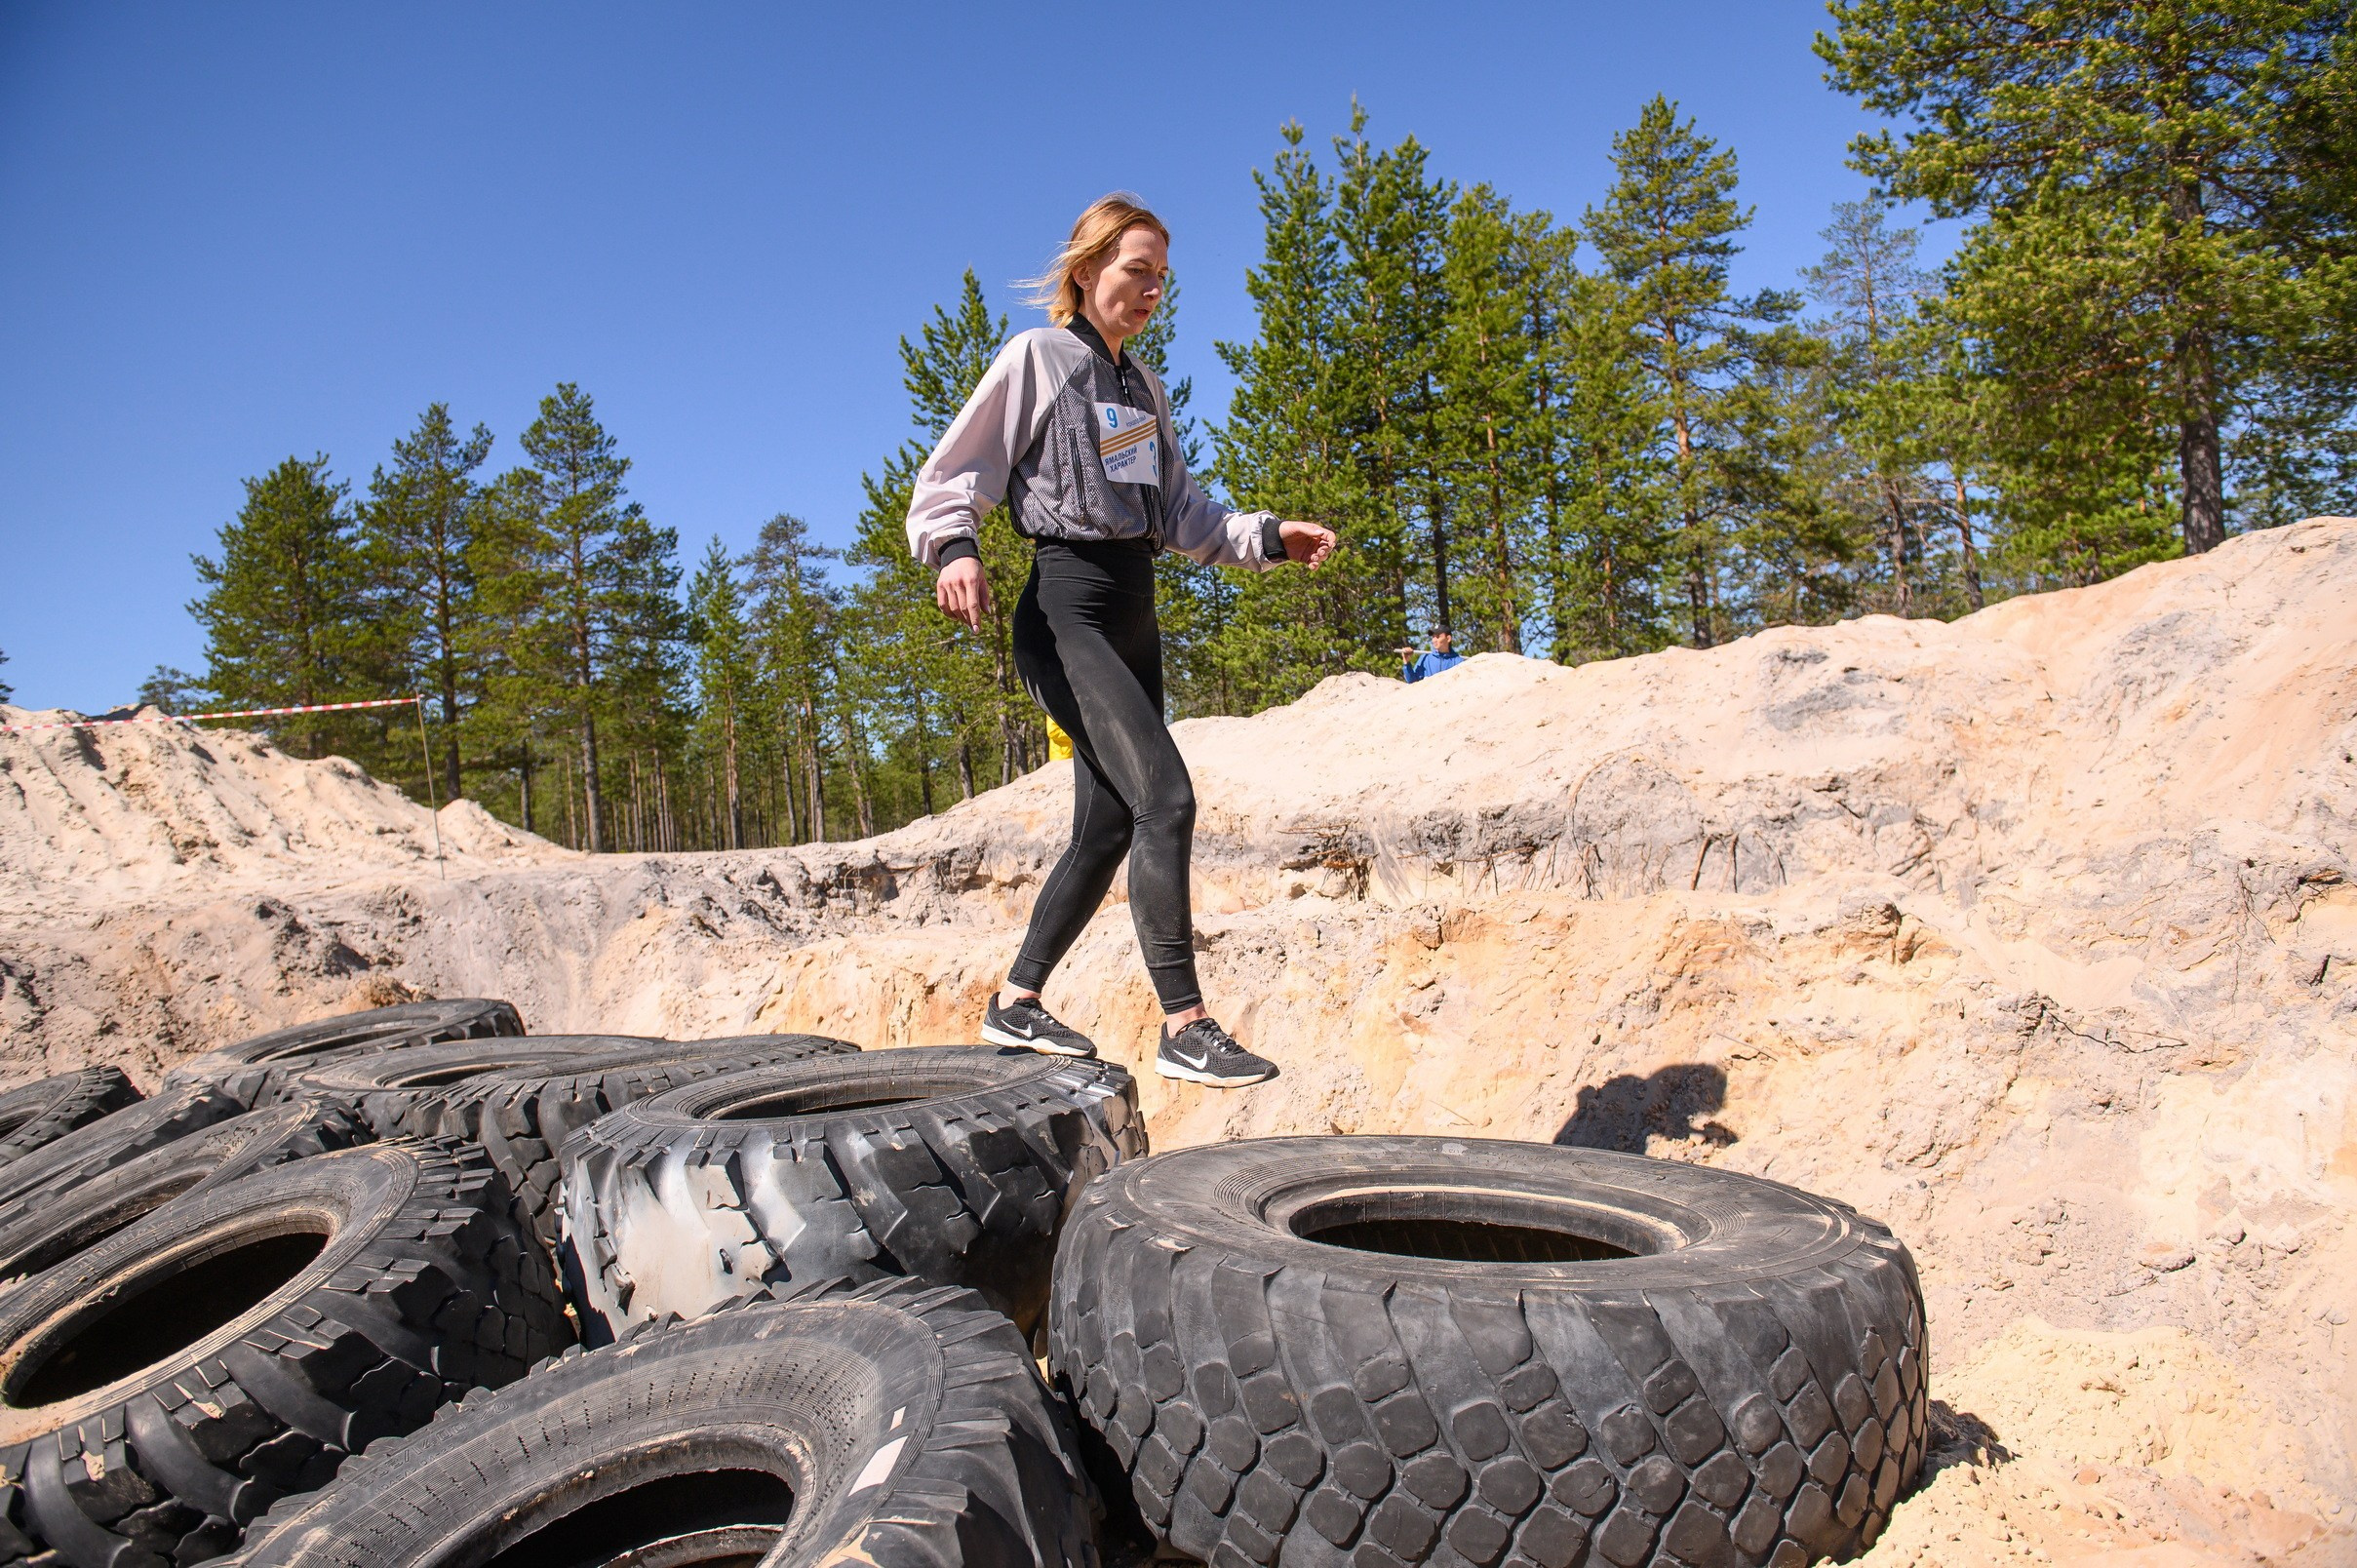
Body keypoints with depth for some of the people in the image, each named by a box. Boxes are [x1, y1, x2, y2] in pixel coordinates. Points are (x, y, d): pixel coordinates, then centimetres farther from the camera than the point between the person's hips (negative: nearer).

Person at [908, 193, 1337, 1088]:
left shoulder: (1143, 387, 20)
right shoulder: (1034, 359, -1)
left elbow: (1180, 513, 22)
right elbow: (949, 478, -4)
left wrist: (1267, 538, 9)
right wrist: (955, 550, -24)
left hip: (1133, 616, 8)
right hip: (1068, 611, -8)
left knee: (1110, 828, 7)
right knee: (1165, 796, -20)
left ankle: (1015, 1004, 20)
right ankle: (1184, 1026, -15)